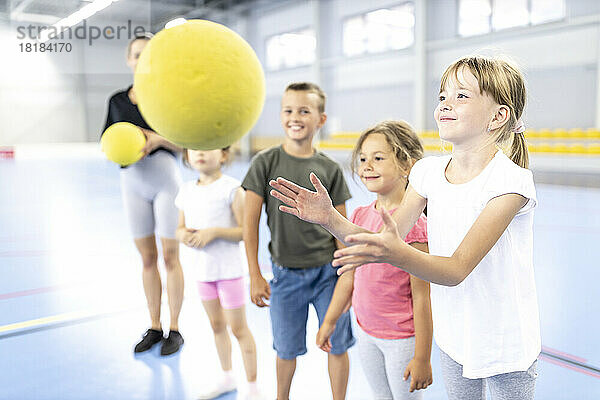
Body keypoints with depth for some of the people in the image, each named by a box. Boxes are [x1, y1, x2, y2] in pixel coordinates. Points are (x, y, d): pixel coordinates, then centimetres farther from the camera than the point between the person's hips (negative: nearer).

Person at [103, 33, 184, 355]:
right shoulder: (118, 100, 10)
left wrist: (158, 139, -19)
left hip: (165, 178, -4)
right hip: (132, 181, 4)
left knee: (169, 256, 0)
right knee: (147, 258, 9)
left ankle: (174, 329, 13)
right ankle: (154, 328, 21)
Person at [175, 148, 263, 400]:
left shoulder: (231, 188, -14)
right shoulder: (186, 191, 5)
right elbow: (180, 227, 14)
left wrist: (214, 232, -25)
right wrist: (183, 235, -8)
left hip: (228, 268, -6)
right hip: (202, 268, 6)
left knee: (238, 328, 3)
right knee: (217, 326, 20)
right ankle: (227, 378, 39)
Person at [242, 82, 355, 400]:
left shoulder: (330, 169, -1)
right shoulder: (265, 162, -5)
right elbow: (250, 223, -4)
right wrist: (255, 276, -5)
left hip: (328, 271, 1)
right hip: (286, 274, 0)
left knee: (337, 345, 9)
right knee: (287, 348, 14)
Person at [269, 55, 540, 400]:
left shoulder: (511, 180, -22)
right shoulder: (429, 171, -5)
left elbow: (457, 269, -28)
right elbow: (387, 242, -8)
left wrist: (397, 253, -46)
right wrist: (330, 219, -22)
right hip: (453, 337, 5)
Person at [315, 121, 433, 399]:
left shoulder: (412, 223, -21)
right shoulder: (360, 216, -1)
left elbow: (421, 297, -19)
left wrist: (422, 358, -15)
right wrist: (329, 322, 17)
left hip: (402, 337, -6)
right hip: (366, 332, 6)